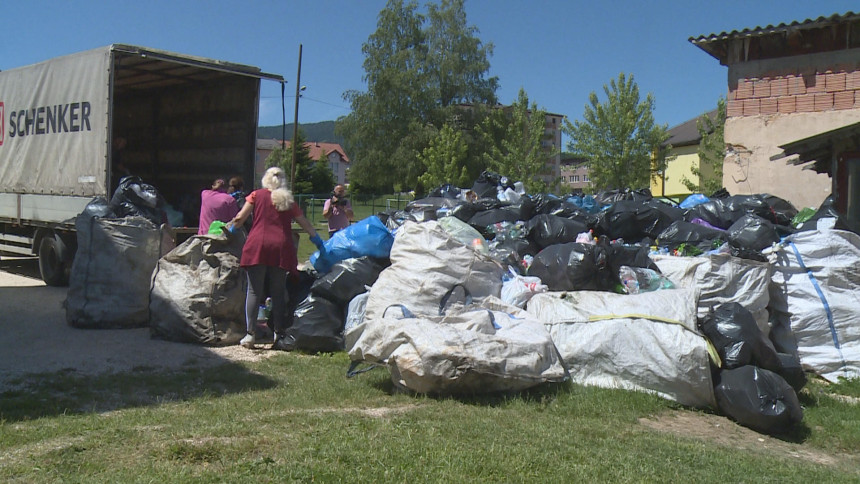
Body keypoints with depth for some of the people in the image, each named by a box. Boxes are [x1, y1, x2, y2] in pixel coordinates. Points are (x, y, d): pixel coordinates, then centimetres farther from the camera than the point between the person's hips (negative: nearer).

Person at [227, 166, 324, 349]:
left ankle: (250, 334, -1)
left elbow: (240, 219, 8)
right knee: (278, 293, 5)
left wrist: (230, 228, 29)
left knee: (254, 291, 2)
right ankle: (279, 336, 4)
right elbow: (305, 224, 20)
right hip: (281, 247, 1)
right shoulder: (289, 200, 15)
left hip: (257, 245, -1)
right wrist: (317, 239, 36)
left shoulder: (257, 195, 10)